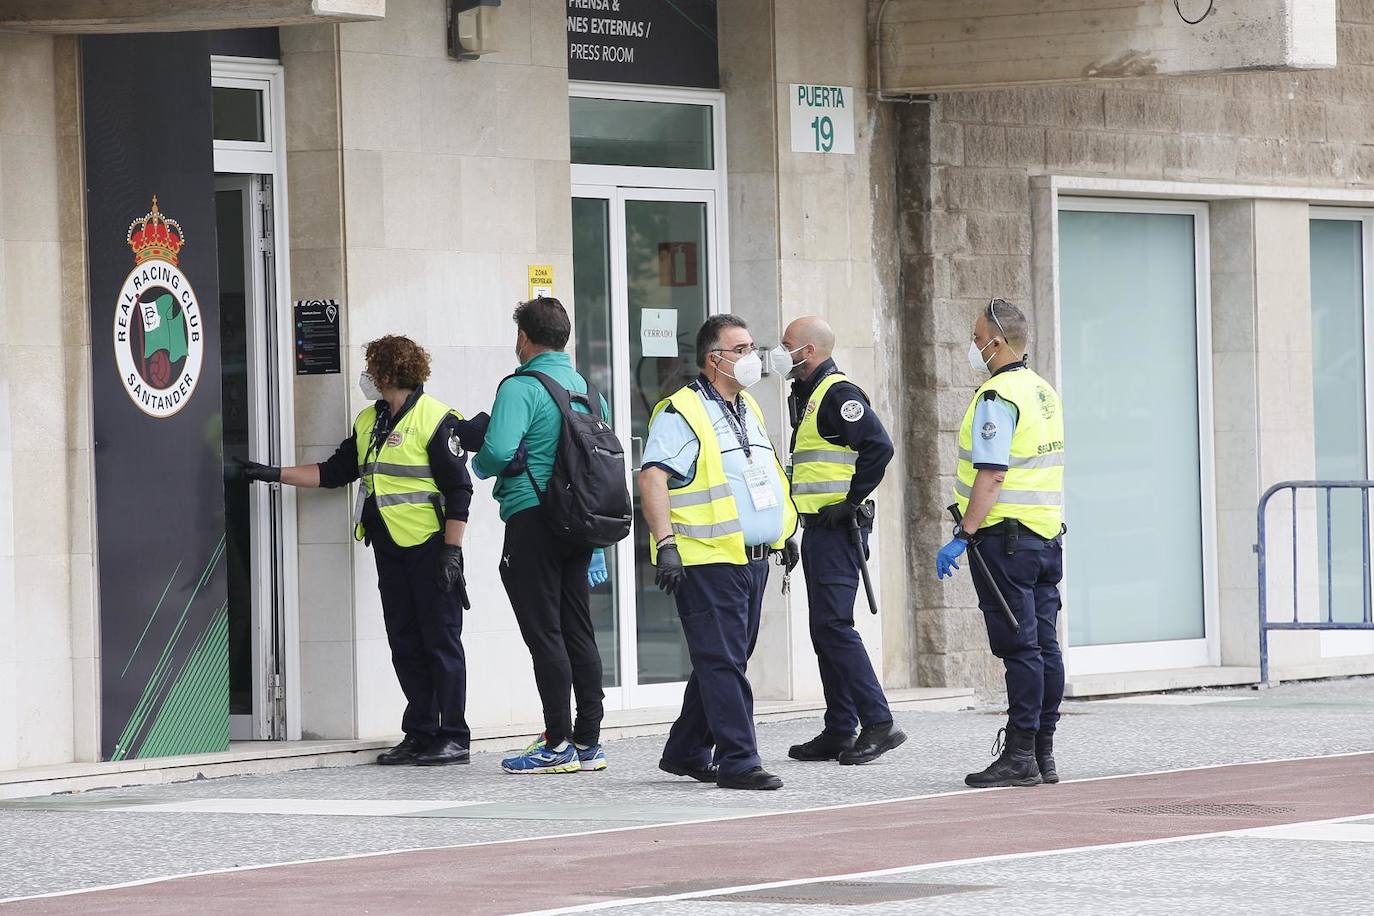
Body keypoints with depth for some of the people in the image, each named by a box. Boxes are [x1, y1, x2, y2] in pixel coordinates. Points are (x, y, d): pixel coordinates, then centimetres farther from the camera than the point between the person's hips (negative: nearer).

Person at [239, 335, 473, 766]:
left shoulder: (435, 419, -10)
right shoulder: (368, 422, 15)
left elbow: (458, 488, -11)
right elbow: (334, 472, 22)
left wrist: (452, 550, -16)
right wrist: (275, 474, 18)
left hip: (429, 547, -8)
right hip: (390, 548, 8)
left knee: (440, 641, -4)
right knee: (405, 644, 8)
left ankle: (453, 738, -1)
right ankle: (420, 734, 13)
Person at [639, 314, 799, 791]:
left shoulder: (749, 410, 18)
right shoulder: (682, 412, -10)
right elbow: (652, 477, -18)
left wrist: (785, 533, 26)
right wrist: (666, 543, -24)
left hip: (752, 557, 9)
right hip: (707, 560, -9)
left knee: (725, 660, 13)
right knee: (722, 662, -8)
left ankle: (686, 752, 24)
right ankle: (738, 761, -9)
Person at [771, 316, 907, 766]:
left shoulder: (838, 394, -13)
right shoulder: (806, 396, 19)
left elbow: (879, 446, -24)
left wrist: (851, 502, -20)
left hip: (837, 527, -10)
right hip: (817, 529, 11)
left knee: (834, 626, -13)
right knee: (825, 630, 10)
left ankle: (878, 724, -13)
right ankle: (839, 732, 13)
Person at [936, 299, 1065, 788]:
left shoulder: (998, 397, -14)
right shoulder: (1044, 391, 15)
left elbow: (991, 476, -21)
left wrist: (963, 535, -21)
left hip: (1006, 537, -9)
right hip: (1047, 535, 9)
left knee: (1018, 647, -8)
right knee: (1044, 645, 9)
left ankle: (1019, 755, -8)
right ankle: (1044, 753, 12)